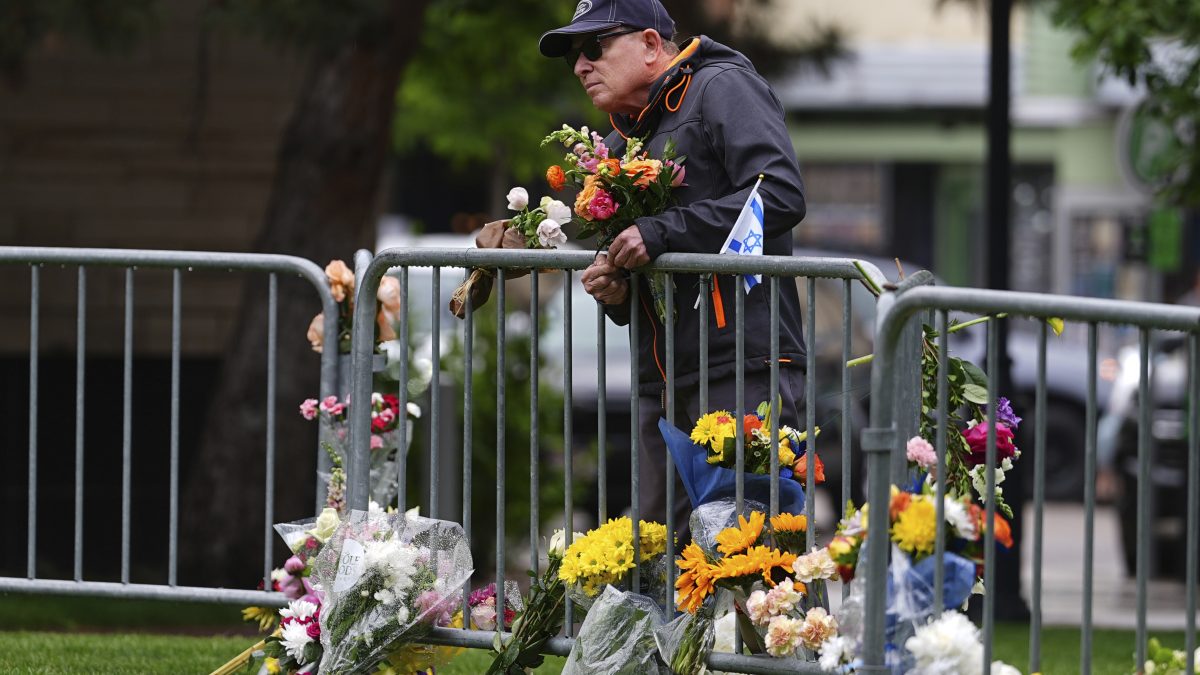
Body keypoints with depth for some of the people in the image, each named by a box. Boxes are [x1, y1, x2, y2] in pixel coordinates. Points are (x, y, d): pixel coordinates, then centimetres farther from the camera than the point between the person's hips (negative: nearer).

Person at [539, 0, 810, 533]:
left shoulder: (723, 88, -2)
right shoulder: (621, 140, 24)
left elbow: (781, 196, -17)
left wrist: (663, 233, -17)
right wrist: (613, 292, 5)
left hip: (743, 370, -9)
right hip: (662, 384, 9)